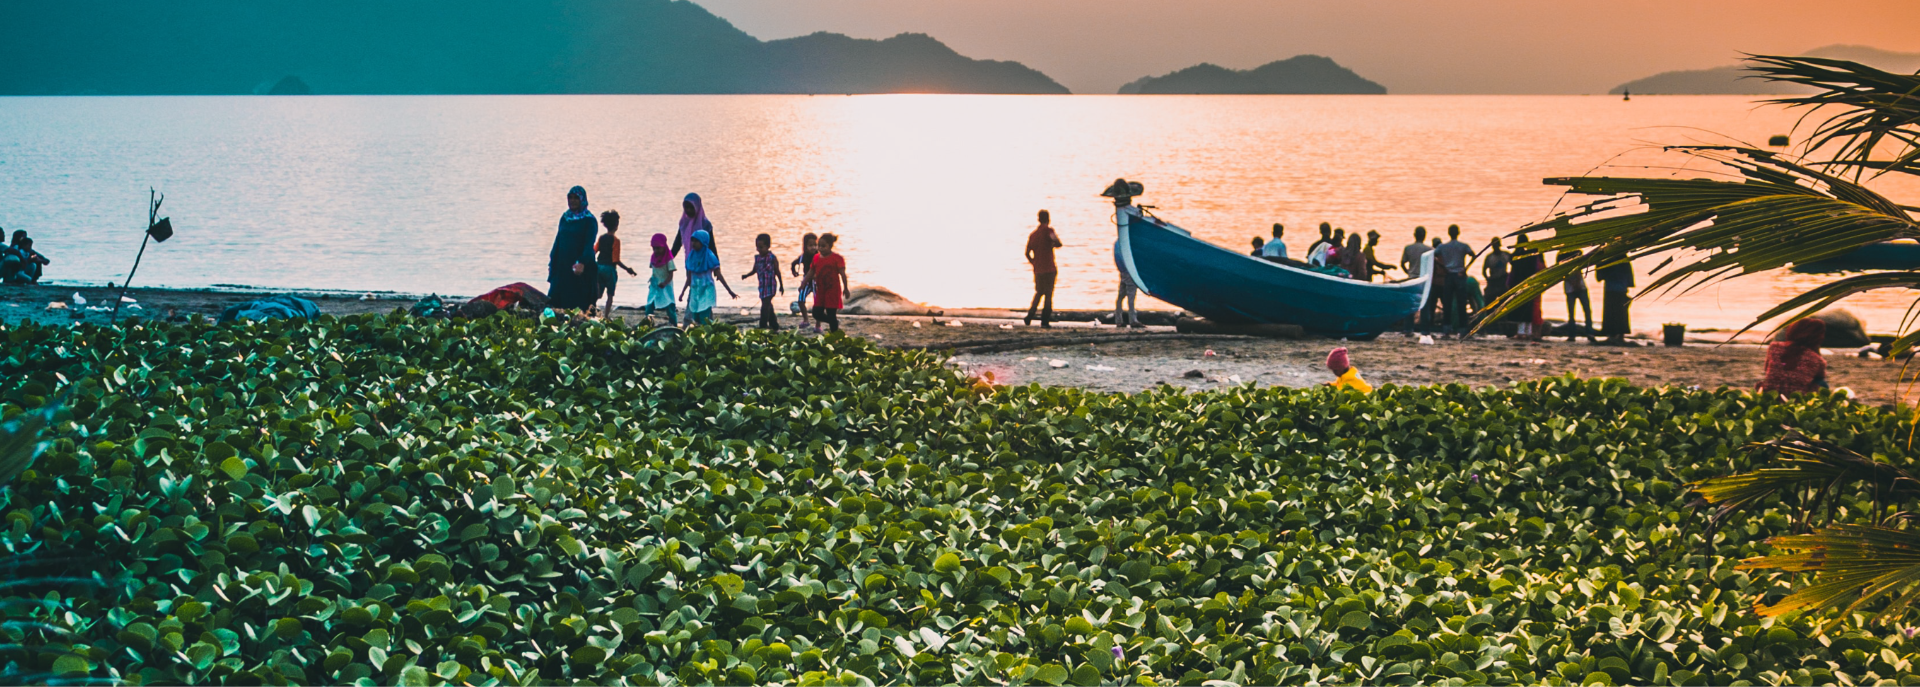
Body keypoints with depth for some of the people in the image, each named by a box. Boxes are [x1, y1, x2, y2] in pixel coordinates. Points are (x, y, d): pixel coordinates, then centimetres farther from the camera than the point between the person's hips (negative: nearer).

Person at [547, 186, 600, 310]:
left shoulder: (589, 221, -5)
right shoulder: (565, 218, 13)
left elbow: (589, 245, -15)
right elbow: (558, 241, 16)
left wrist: (582, 263, -29)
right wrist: (552, 262, 11)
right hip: (562, 266, 6)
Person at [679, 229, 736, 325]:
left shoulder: (709, 257, -10)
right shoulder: (691, 256, 5)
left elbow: (719, 275, -7)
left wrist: (730, 291, -9)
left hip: (706, 291, -6)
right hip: (694, 291, 6)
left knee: (704, 320, -14)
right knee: (696, 319, 3)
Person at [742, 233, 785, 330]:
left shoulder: (772, 258, -9)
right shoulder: (757, 257, 7)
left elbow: (777, 272, -2)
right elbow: (754, 271, 15)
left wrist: (781, 285, 3)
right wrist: (746, 275, -3)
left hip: (770, 284, -7)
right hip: (762, 285, 7)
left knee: (765, 305, -14)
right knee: (768, 305, 16)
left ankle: (763, 325, -15)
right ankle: (774, 325, 29)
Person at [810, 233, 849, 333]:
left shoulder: (837, 258, -10)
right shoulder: (816, 258, 7)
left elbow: (842, 274, -11)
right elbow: (811, 273, 16)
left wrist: (845, 288, -15)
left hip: (833, 291, -6)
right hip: (820, 291, 6)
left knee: (831, 315, -4)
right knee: (817, 314, 4)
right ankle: (835, 322, 27)